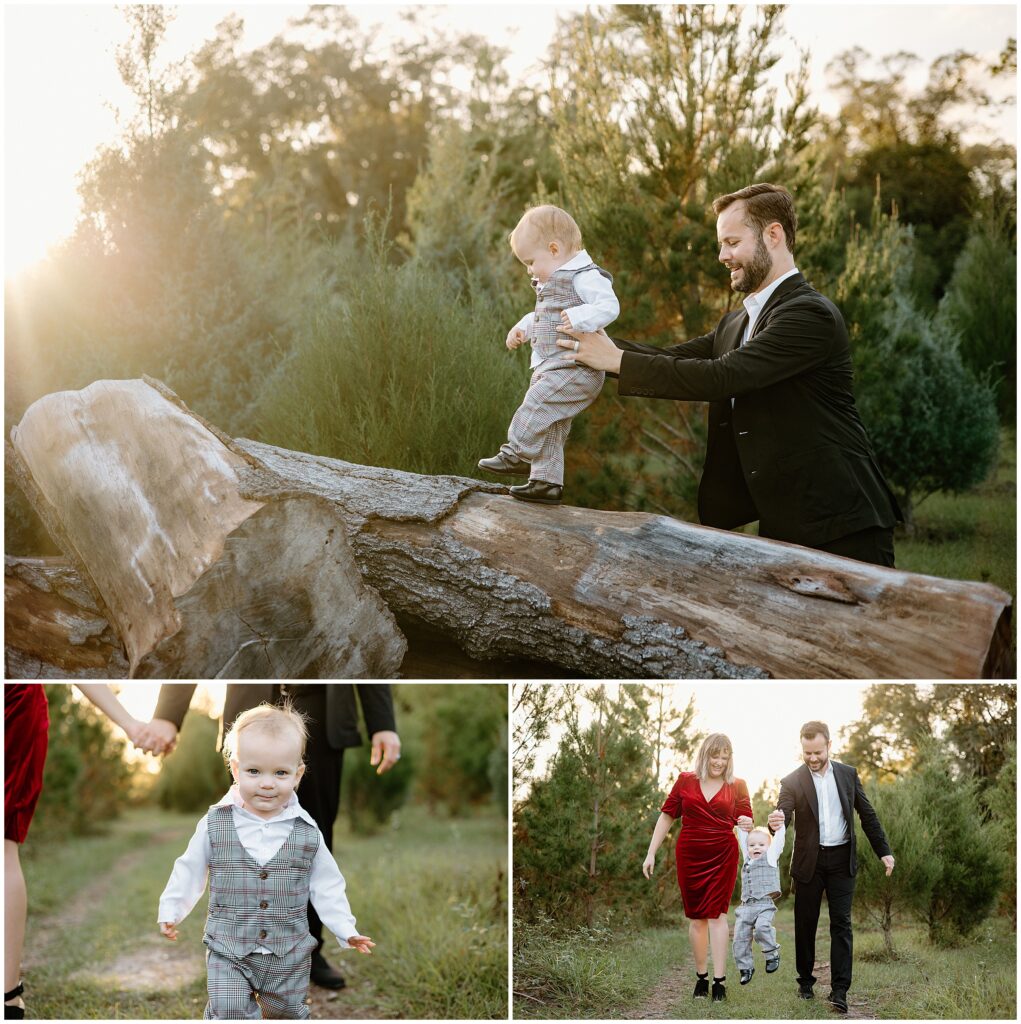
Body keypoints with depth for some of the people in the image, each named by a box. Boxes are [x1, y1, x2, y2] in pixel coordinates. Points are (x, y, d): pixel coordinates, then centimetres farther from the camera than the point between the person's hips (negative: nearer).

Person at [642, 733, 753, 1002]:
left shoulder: (737, 785, 4)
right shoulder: (686, 781, 4)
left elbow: (745, 818, 7)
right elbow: (667, 816, 8)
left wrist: (746, 824, -18)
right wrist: (651, 853, 5)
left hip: (723, 856, -1)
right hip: (690, 856, 1)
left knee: (716, 913, -7)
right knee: (696, 916, 5)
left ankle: (719, 980, -6)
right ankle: (701, 977, 15)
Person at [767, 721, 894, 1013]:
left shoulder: (848, 774, 4)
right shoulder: (792, 782, -5)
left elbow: (867, 814, 9)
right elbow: (783, 814, -17)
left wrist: (884, 851, 6)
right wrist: (775, 821, -42)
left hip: (842, 860, 1)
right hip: (809, 861, -1)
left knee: (841, 923, -5)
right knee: (805, 923, 7)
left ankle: (840, 990, -7)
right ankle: (805, 981, 22)